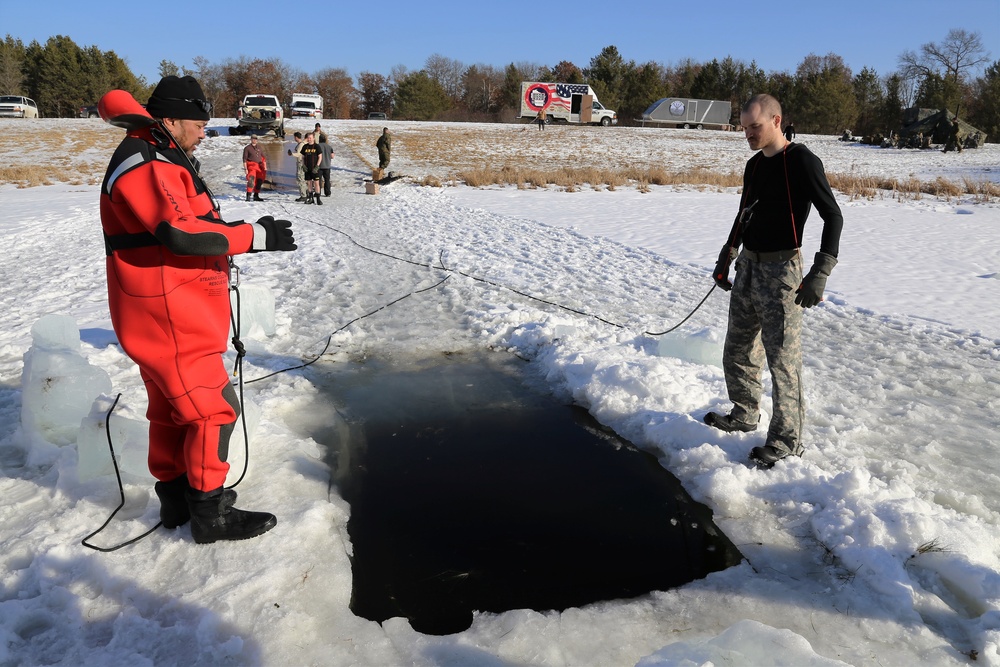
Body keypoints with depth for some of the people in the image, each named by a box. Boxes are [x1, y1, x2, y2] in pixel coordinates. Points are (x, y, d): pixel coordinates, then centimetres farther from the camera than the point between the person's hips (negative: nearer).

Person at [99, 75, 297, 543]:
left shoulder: (158, 160, 18)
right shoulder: (146, 165, -16)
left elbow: (185, 228, 17)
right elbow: (183, 233, -27)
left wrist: (245, 233, 4)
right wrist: (257, 236, -22)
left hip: (170, 315, 11)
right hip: (168, 318, -11)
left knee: (172, 408, 17)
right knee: (213, 409, -6)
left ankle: (176, 498, 30)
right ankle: (210, 514, 5)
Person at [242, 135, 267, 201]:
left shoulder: (259, 148, 18)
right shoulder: (247, 148, 3)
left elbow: (264, 157, 20)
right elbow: (244, 159, -2)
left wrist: (265, 167, 10)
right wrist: (245, 169, -11)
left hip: (259, 167, 6)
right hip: (251, 166, -6)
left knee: (259, 181, 7)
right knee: (251, 179, -22)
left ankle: (256, 196, 19)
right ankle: (248, 196, -24)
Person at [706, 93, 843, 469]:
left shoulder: (801, 161, -11)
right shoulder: (754, 166, 12)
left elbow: (833, 216, -14)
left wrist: (819, 274, -21)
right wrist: (726, 258, 23)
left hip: (781, 271, -8)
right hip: (748, 267, 8)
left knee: (782, 359, -4)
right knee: (738, 351, 15)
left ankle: (787, 440, 7)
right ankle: (745, 415, 33)